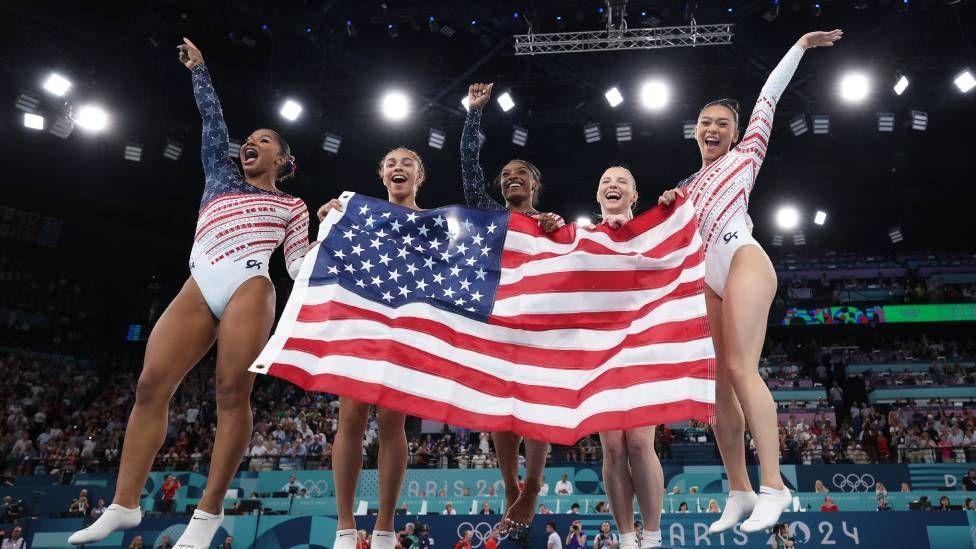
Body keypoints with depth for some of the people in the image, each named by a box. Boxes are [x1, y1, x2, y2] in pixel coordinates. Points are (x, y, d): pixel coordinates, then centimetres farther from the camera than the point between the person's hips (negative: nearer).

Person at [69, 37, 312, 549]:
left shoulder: (291, 206, 19)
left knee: (232, 391, -14)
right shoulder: (221, 177, 29)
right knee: (151, 384, -7)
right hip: (199, 288, 4)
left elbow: (299, 265, 11)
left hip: (248, 286, -4)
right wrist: (199, 70, 35)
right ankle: (124, 505, -1)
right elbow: (212, 122, 29)